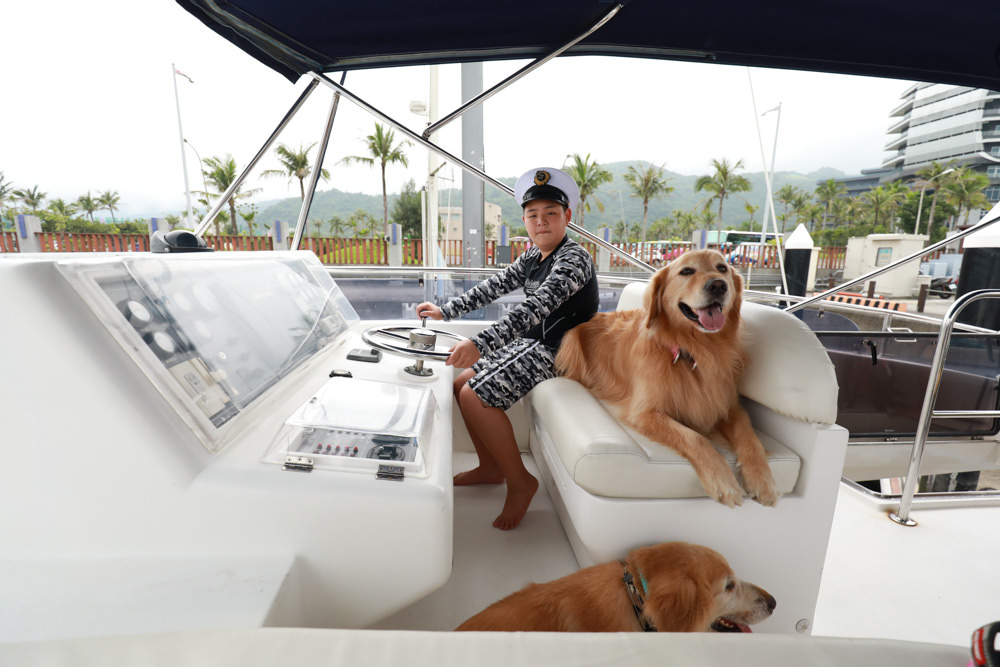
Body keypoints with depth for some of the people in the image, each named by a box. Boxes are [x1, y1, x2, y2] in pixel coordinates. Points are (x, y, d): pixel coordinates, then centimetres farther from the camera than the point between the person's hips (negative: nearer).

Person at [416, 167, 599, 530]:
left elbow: (535, 307, -33)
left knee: (475, 396, -19)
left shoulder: (574, 258, -19)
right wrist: (444, 311, 10)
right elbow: (495, 286, 13)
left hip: (554, 351, -9)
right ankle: (490, 468, 21)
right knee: (462, 382, 8)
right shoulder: (533, 255, 10)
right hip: (529, 341, 9)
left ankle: (520, 481, -1)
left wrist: (479, 344, -42)